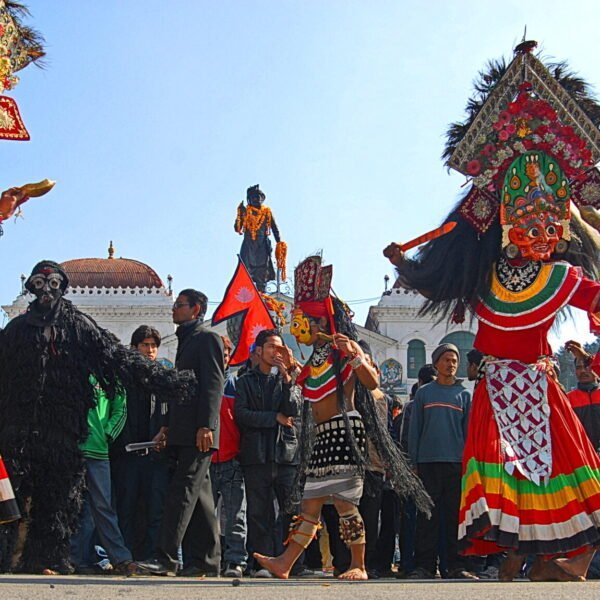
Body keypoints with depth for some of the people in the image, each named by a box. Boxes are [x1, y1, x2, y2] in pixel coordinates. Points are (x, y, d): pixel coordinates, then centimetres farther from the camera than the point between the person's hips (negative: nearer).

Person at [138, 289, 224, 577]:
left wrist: (206, 425, -21)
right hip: (183, 433, 10)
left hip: (198, 433, -10)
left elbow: (213, 385, -13)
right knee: (199, 495, 8)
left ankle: (166, 558, -16)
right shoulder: (186, 342, 25)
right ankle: (207, 561, 11)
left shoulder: (208, 338, -4)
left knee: (181, 492, -13)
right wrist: (168, 425, 18)